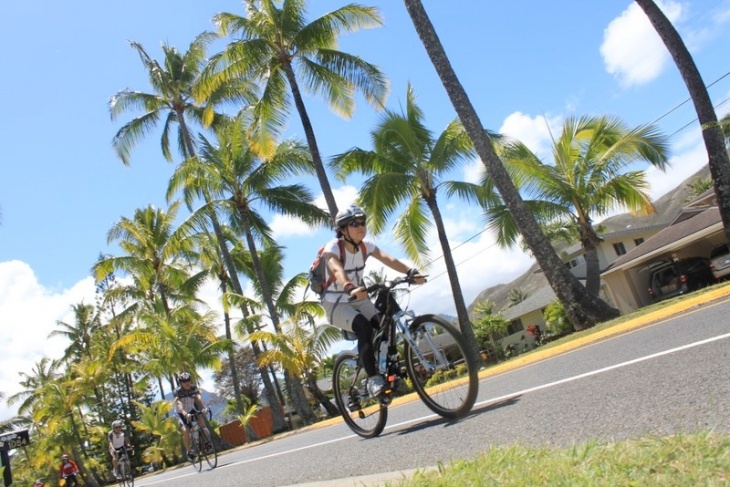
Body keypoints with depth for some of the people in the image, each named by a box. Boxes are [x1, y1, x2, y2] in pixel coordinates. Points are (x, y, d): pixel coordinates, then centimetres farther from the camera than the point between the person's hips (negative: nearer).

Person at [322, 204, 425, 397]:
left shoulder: (366, 245, -5)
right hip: (336, 304, -5)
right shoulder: (332, 247, -21)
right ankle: (372, 378, -25)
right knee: (364, 327, -31)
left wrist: (411, 272, -36)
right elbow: (337, 270, -41)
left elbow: (388, 259, -20)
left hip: (359, 300, 5)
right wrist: (350, 289, -61)